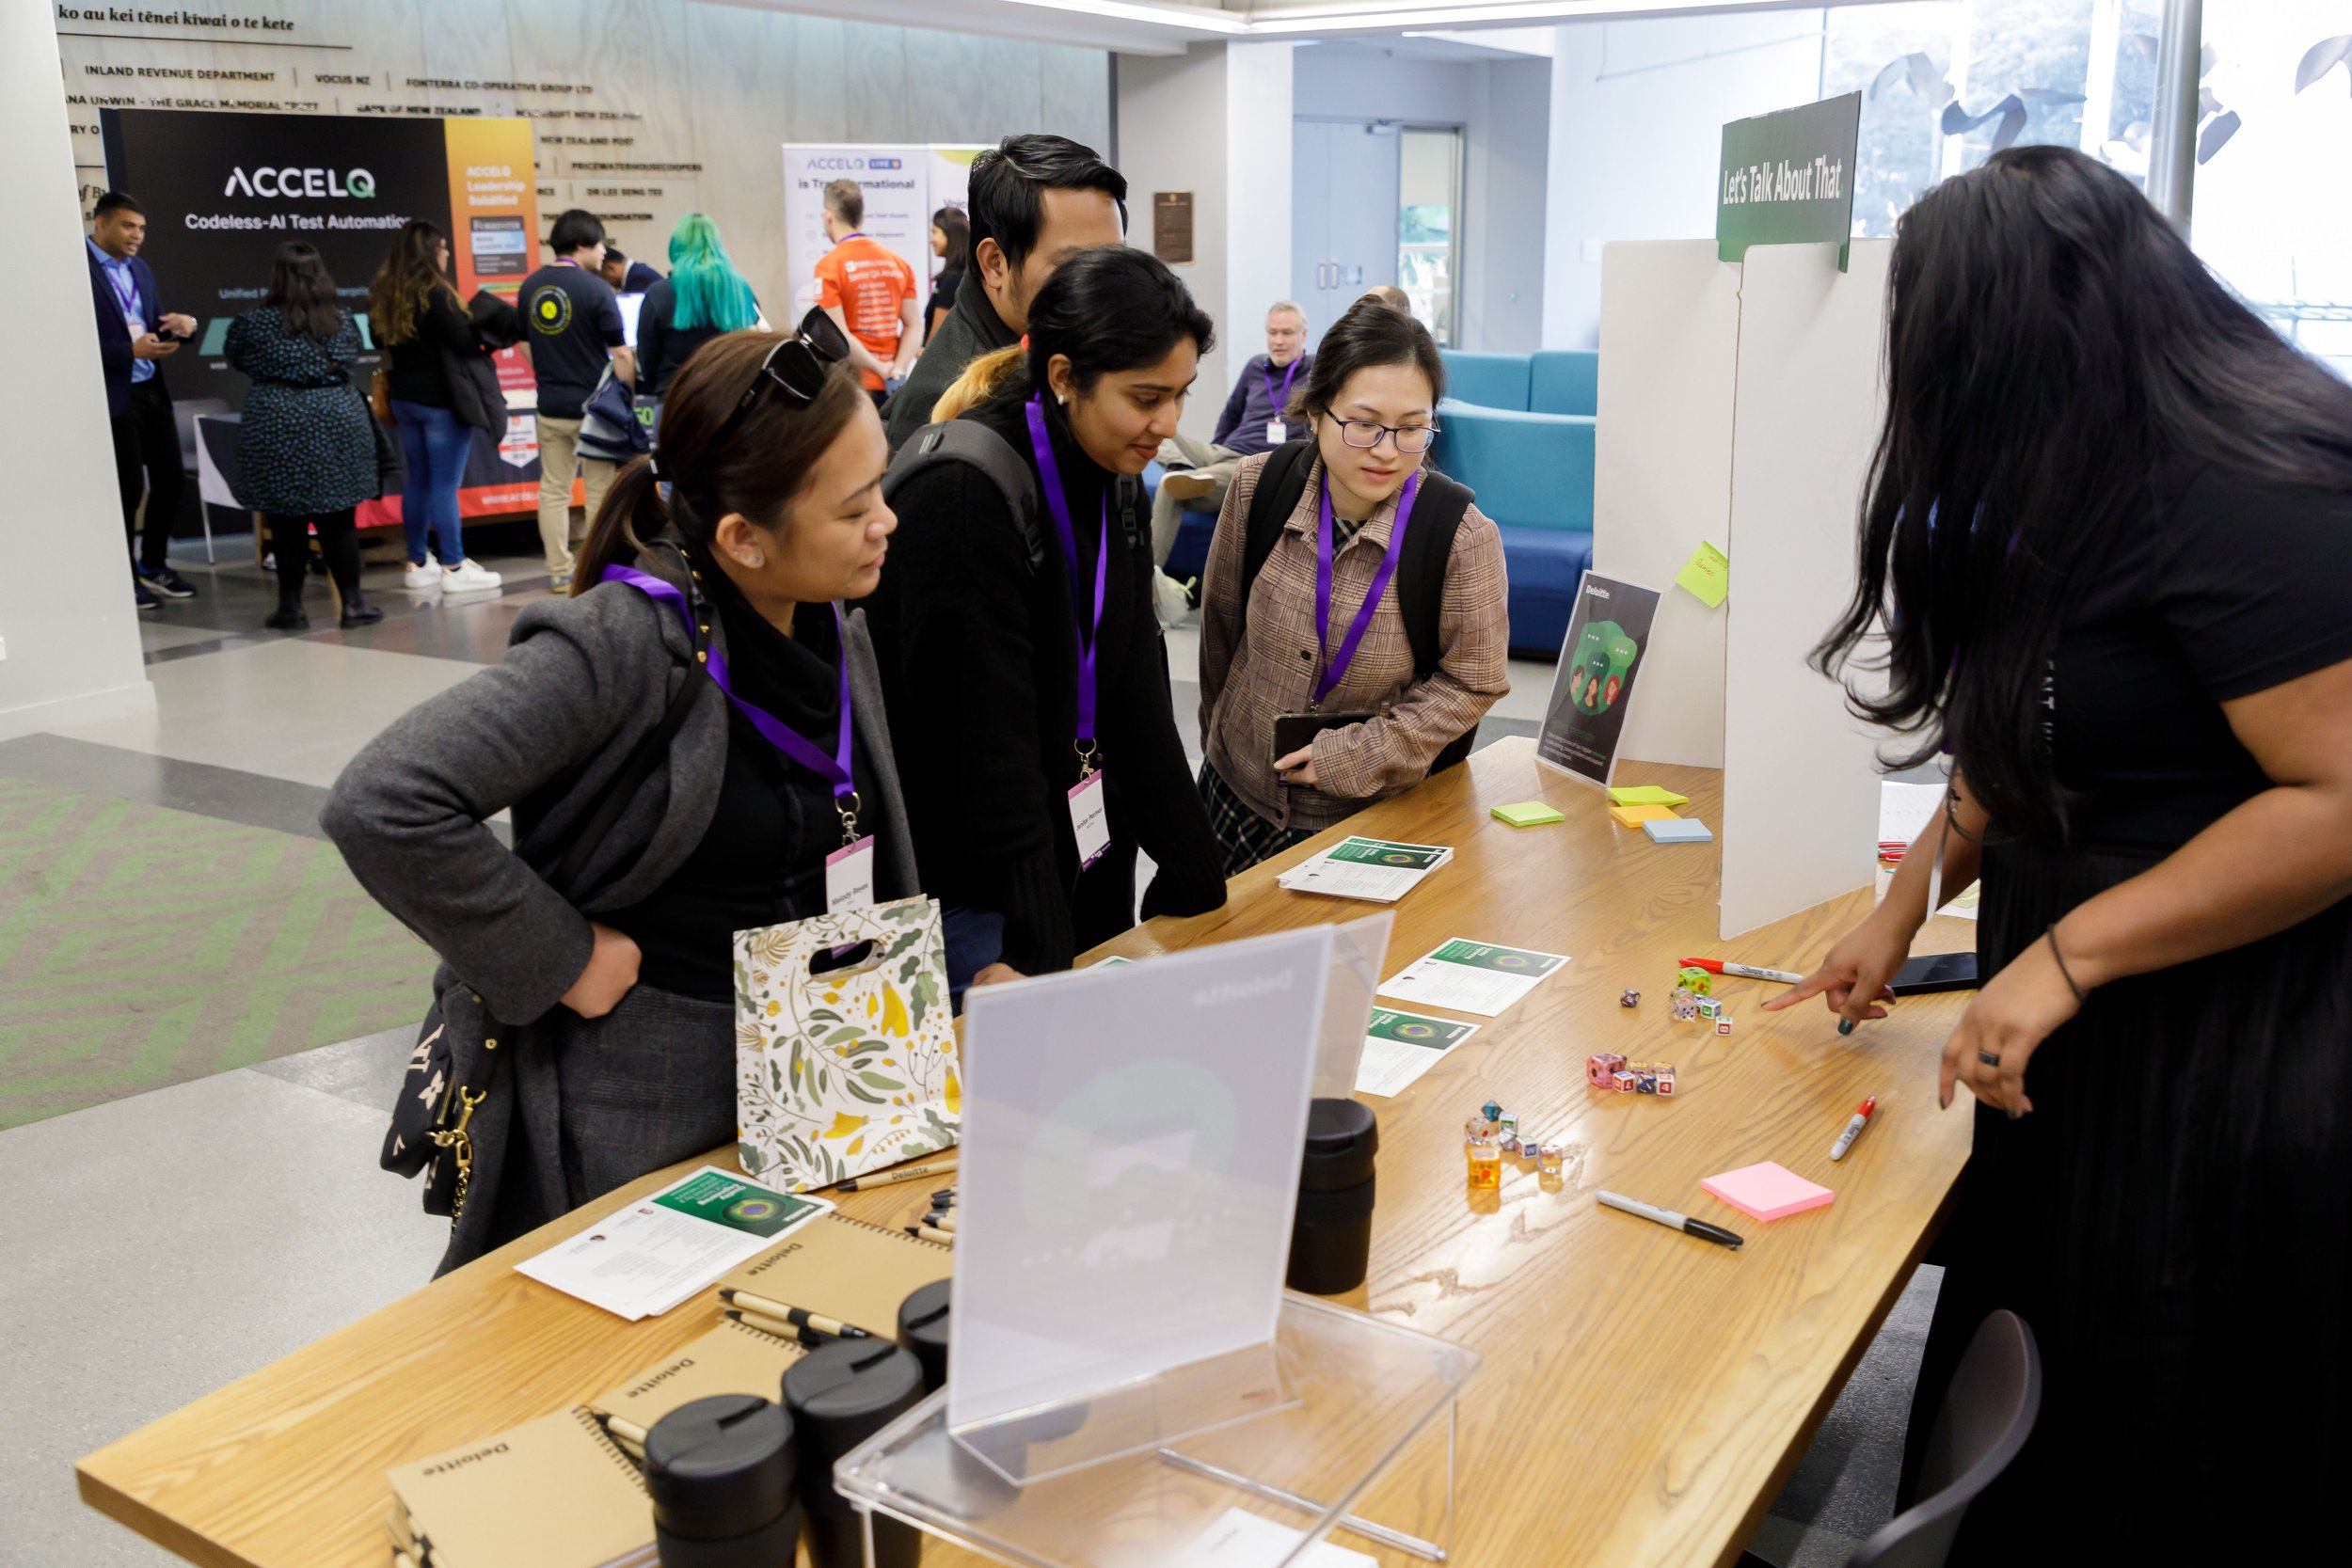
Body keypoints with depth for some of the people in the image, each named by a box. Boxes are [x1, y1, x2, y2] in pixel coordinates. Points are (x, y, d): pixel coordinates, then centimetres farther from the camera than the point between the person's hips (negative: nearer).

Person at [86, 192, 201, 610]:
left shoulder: (140, 269, 14)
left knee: (170, 478, 12)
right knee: (128, 486, 0)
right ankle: (124, 576, 16)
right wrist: (131, 351, -23)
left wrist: (181, 325, -5)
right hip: (113, 395, -8)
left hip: (151, 389, 8)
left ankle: (154, 565, 29)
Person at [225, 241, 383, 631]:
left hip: (278, 428, -2)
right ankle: (352, 602, 5)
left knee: (287, 522, 4)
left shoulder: (256, 322, -3)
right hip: (337, 422, 2)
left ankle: (291, 606, 8)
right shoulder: (342, 320, 3)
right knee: (338, 519, 4)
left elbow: (237, 360, 12)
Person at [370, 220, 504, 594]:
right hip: (440, 399, -7)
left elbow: (381, 340, 18)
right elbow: (466, 342, -18)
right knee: (445, 485, -5)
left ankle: (418, 563, 17)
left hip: (404, 397, 7)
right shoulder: (434, 292, -16)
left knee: (416, 481, 13)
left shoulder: (383, 293, 7)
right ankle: (453, 568, -2)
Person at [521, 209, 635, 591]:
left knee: (553, 490, 10)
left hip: (550, 406, 5)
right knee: (601, 492, 5)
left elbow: (524, 343, 13)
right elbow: (620, 354, -12)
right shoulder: (595, 289, -12)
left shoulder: (530, 286, 6)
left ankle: (559, 572, 13)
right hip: (592, 407, -5)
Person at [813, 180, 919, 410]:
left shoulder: (829, 266, -8)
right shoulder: (899, 262, 8)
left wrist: (881, 370, -8)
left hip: (852, 385, -5)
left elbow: (839, 336, -15)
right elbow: (915, 326, 5)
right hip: (891, 387, 5)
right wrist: (897, 370, -3)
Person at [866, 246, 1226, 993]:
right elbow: (988, 740, -25)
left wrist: (1196, 880, 1)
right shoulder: (962, 494, -23)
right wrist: (1040, 951, -25)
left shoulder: (1114, 481, 3)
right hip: (971, 894, -8)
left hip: (1088, 868, 8)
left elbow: (1138, 698, 4)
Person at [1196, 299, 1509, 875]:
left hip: (1375, 813, -3)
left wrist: (1355, 755, -17)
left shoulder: (1462, 535, -21)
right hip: (1241, 788, 3)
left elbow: (1473, 683, -11)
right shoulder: (1259, 486, -12)